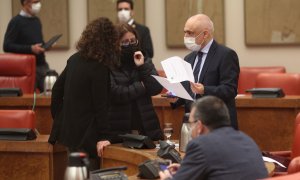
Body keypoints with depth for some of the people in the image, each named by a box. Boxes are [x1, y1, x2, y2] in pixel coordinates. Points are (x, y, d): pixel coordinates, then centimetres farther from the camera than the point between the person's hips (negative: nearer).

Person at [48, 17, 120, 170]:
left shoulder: (75, 59, 5)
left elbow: (57, 89, 12)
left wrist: (58, 118, 21)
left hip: (66, 129, 8)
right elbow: (100, 104, -19)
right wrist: (103, 136, -18)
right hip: (85, 134, -8)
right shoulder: (99, 69, -17)